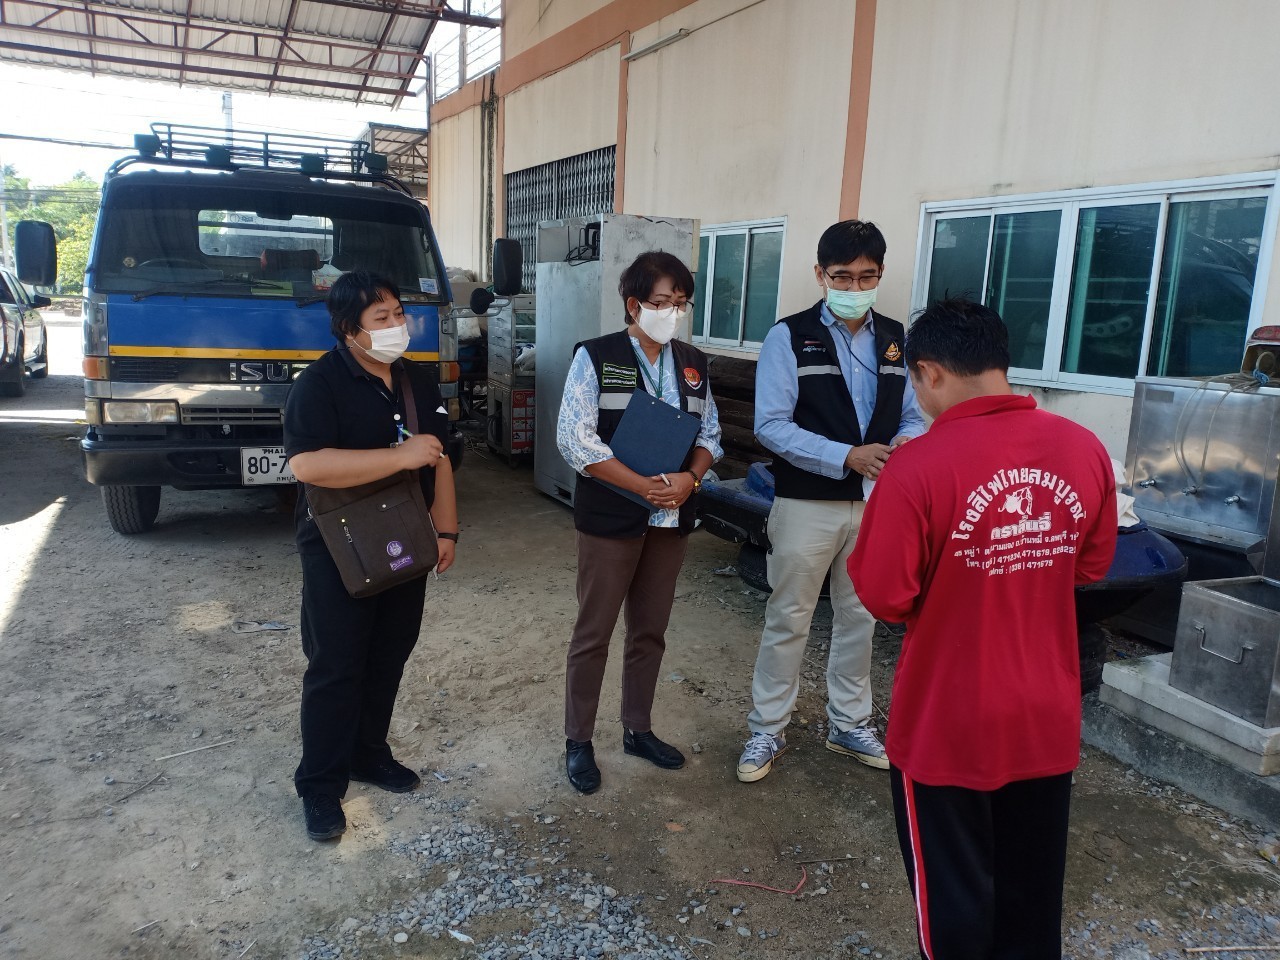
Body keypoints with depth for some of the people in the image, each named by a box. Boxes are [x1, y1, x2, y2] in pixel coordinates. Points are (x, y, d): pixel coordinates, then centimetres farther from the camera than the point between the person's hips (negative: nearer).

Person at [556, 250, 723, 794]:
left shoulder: (693, 364, 8)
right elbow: (574, 438, -15)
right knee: (594, 633, 5)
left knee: (650, 631, 16)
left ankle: (637, 729, 32)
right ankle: (578, 742, 21)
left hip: (672, 520, 5)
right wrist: (646, 486, -19)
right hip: (610, 519, -5)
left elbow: (710, 434, 11)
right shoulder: (596, 357, -8)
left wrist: (688, 479, -11)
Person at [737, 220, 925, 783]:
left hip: (875, 504, 5)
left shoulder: (896, 339, 6)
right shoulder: (789, 337, -8)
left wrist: (906, 442, -15)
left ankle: (849, 724, 35)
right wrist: (848, 457, -23)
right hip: (807, 504, -4)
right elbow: (772, 425, -15)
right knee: (788, 620, 6)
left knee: (859, 618, 17)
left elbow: (915, 414, 9)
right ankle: (767, 730, 23)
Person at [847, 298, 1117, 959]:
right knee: (1032, 889, 24)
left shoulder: (919, 467, -23)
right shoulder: (1085, 449, -7)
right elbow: (1091, 566, 7)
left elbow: (884, 599, -17)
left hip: (950, 726, -5)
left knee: (953, 895, 16)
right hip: (1049, 717, 5)